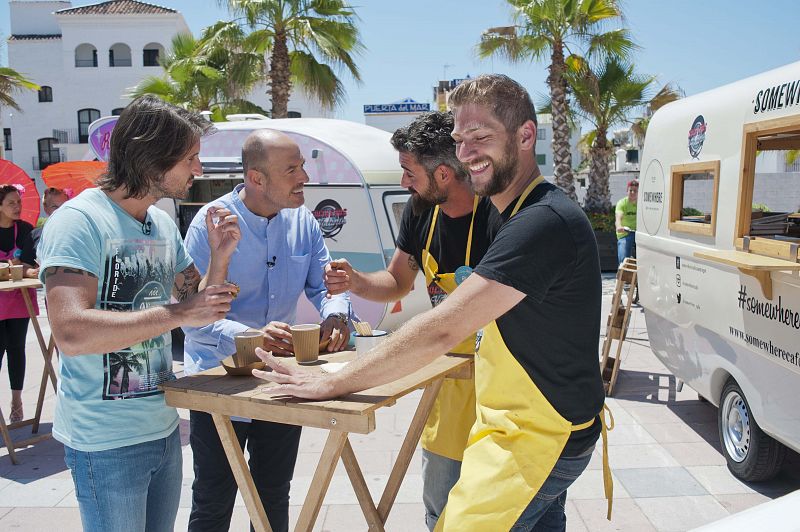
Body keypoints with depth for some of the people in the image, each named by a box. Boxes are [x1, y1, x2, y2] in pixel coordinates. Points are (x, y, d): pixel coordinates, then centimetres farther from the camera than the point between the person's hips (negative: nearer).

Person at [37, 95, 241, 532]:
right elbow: (71, 332, -29)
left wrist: (219, 255, -3)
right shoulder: (79, 221, -17)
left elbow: (196, 305, 13)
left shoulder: (164, 224, 8)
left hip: (163, 427, 8)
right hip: (107, 441, -7)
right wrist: (177, 313, -27)